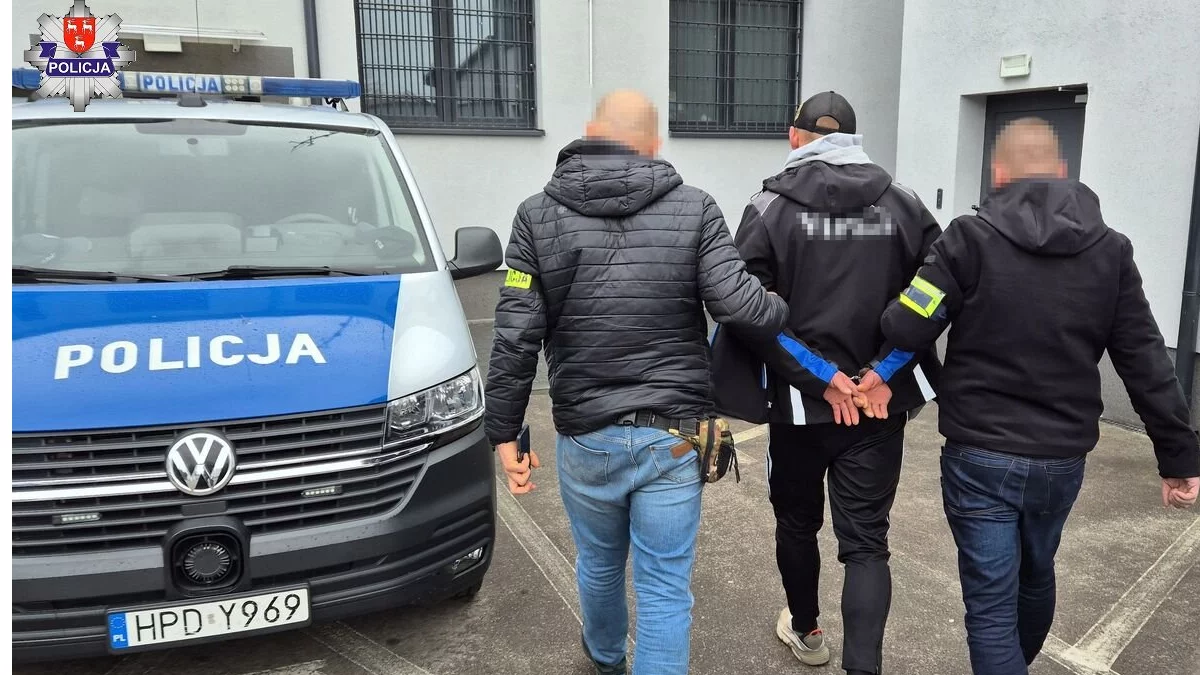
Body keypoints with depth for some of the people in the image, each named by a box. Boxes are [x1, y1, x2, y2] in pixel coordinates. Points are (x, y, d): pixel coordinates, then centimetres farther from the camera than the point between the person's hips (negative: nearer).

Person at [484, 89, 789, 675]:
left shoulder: (538, 215, -2)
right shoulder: (694, 209, -4)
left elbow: (515, 337, -7)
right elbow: (737, 303, -14)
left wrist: (505, 432, 0)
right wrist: (789, 315, 7)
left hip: (586, 438, 2)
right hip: (673, 438, -2)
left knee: (599, 566, 25)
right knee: (665, 588, 9)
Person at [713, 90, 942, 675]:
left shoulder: (772, 206, -7)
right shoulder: (902, 203, 1)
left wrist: (824, 377, -13)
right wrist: (883, 373, -7)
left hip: (798, 403, -1)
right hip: (879, 406, 1)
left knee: (797, 522, 20)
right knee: (867, 542, 8)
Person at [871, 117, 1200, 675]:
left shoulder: (971, 237, -13)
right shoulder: (1111, 249, 0)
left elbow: (904, 330, -15)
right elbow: (1147, 365, 0)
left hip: (981, 456, -5)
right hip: (1063, 458, 5)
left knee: (991, 602, 6)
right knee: (1037, 574, 28)